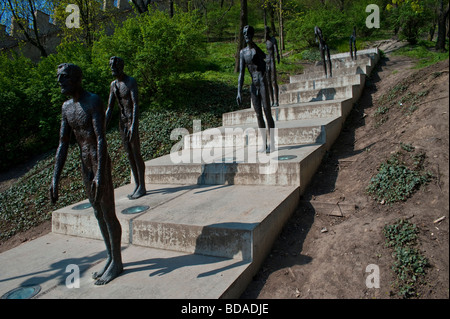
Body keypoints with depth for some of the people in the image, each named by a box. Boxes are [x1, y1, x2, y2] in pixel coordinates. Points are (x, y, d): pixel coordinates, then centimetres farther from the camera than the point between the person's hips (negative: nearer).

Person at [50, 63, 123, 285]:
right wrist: (55, 179, 5)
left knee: (109, 214, 0)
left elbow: (101, 139, -21)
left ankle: (117, 262, 15)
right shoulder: (66, 107, 10)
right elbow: (63, 144, 9)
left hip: (100, 164, -8)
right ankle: (110, 258, 28)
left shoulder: (93, 102, -13)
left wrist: (99, 174, -28)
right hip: (85, 166, 8)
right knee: (98, 213, 14)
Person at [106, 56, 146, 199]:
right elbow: (109, 108, 13)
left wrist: (133, 126, -28)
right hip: (122, 122, 7)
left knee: (136, 154, -5)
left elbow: (135, 105, -19)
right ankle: (137, 185, 18)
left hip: (132, 120, -7)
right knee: (129, 154, 9)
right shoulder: (113, 84, 12)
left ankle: (142, 186, 4)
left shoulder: (131, 82, -9)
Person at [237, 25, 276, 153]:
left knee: (267, 113, -5)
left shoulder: (257, 49, 2)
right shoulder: (243, 52, 11)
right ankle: (264, 144, 15)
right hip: (253, 85, 5)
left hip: (263, 83, -5)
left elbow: (264, 56, -16)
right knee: (258, 115, 7)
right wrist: (239, 92, 2)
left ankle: (272, 144, 1)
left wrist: (252, 43, -24)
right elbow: (241, 73, 7)